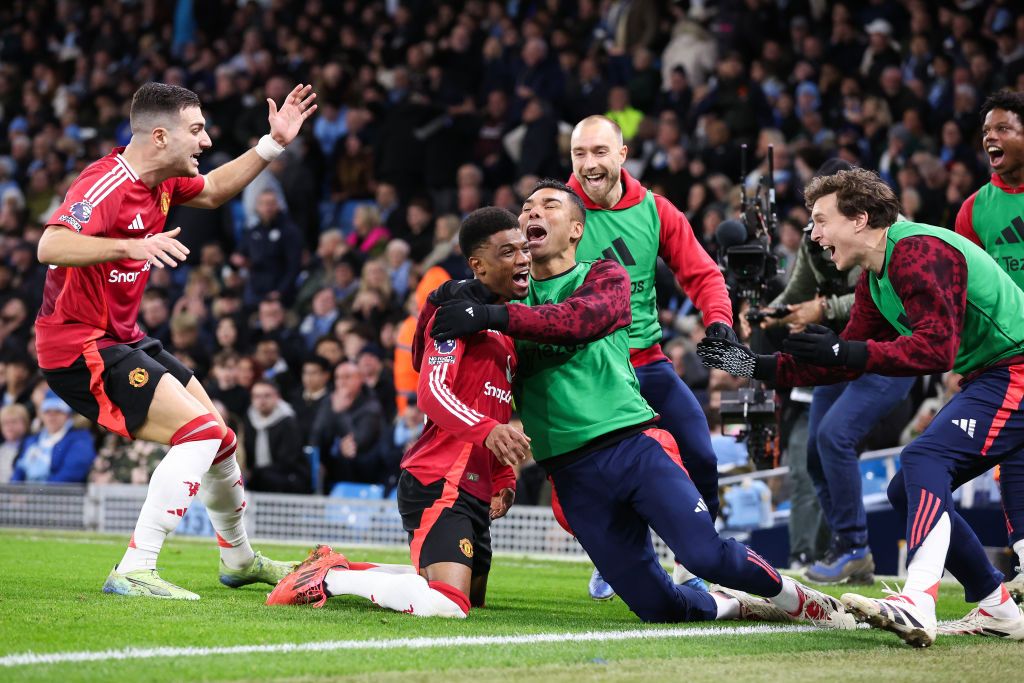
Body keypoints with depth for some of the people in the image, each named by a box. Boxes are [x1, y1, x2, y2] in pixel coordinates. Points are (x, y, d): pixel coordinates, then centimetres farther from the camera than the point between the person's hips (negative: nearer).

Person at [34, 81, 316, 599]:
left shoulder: (161, 182, 6)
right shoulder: (105, 184, -23)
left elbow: (212, 191, 28)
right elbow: (50, 246, -38)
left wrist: (273, 144, 19)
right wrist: (131, 246, -50)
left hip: (120, 338, 10)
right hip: (80, 347, -10)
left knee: (216, 434, 20)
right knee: (200, 432, -21)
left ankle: (238, 559, 42)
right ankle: (133, 571, -22)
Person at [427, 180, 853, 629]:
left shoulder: (604, 277, 6)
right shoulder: (511, 295, 14)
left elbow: (577, 320, -18)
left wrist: (494, 316, -30)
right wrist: (441, 307, -16)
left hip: (632, 444, -2)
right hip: (573, 471, 2)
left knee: (706, 555, -21)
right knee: (658, 607, -2)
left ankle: (796, 598, 7)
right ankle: (733, 606, 29)